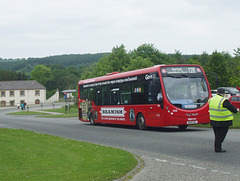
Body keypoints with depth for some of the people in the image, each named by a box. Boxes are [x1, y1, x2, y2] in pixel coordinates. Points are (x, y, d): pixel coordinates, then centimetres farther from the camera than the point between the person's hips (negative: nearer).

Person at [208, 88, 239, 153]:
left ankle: (217, 148, 23)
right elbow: (232, 109, -9)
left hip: (213, 121, 7)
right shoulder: (224, 101, -17)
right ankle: (218, 148, 3)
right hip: (223, 122, -7)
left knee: (217, 135, 17)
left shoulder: (211, 100, 4)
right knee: (220, 135, 1)